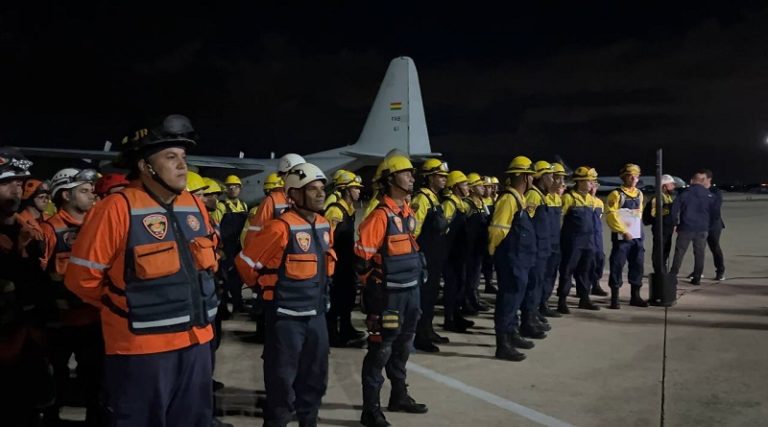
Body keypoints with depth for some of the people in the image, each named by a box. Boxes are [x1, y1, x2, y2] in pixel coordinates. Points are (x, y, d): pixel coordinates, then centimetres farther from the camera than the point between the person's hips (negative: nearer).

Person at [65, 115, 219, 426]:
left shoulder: (194, 206, 6)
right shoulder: (117, 209, -14)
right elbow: (82, 278, -10)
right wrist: (124, 307, 3)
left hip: (196, 341, 6)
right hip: (141, 348, -6)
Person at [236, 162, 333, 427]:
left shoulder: (325, 227, 5)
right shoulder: (281, 228, -18)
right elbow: (245, 261, -11)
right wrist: (266, 287, 4)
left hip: (316, 315, 7)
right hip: (286, 317, -7)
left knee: (315, 378, 18)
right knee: (282, 382, 3)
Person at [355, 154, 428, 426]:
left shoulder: (408, 212, 9)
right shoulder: (380, 215, -17)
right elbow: (362, 255, -17)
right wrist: (374, 285, -7)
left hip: (410, 291, 9)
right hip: (388, 294, -8)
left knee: (402, 347, 20)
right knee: (381, 350, -1)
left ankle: (399, 397, 36)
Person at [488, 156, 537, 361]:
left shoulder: (518, 198, 14)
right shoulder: (508, 198, -18)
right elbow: (496, 229, -21)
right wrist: (495, 252, -12)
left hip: (519, 258, 10)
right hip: (510, 259, -10)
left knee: (515, 297, 19)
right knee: (509, 298, -6)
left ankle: (512, 334, 32)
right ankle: (503, 345, 0)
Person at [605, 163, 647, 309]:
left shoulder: (639, 194, 12)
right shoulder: (616, 194, -8)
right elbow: (610, 216, -13)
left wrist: (636, 229, 17)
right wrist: (624, 232, -17)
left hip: (637, 237, 6)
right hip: (621, 237, -6)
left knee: (637, 265, 9)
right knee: (617, 266, -5)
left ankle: (635, 296, 20)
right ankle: (614, 299, 1)